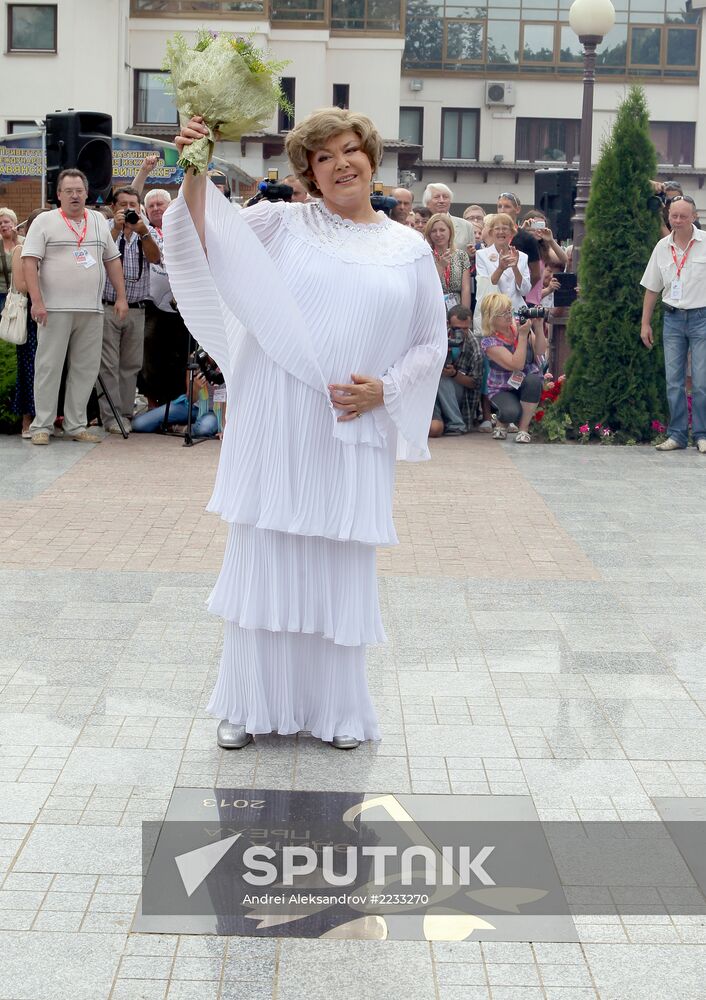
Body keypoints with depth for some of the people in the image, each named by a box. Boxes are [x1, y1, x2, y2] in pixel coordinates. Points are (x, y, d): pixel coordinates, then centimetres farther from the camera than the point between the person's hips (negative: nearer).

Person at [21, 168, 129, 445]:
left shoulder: (99, 221, 15)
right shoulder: (45, 222, 1)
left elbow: (112, 261, 20)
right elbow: (29, 262, -5)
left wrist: (121, 297, 12)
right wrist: (37, 301, -15)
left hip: (92, 310, 4)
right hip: (55, 309, -4)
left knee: (86, 369, 5)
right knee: (49, 367, -2)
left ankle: (76, 425, 13)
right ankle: (42, 425, 3)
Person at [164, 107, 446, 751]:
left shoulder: (410, 249, 9)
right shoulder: (282, 224, 4)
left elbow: (432, 341, 11)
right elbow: (202, 241, -7)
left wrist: (385, 390, -4)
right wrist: (195, 173, -23)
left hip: (354, 432, 1)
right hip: (276, 425, -1)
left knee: (341, 565, 7)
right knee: (264, 555, 3)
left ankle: (334, 707, 20)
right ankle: (254, 703, 17)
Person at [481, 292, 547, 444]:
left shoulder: (519, 326, -4)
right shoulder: (489, 342, -17)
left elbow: (540, 351, -12)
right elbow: (517, 364, -28)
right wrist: (523, 335, -30)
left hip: (530, 385, 4)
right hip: (503, 390, -4)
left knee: (533, 379, -34)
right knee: (511, 413, -35)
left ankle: (523, 428, -18)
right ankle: (501, 422, 6)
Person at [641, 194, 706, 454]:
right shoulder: (662, 247, 6)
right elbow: (652, 288, 14)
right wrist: (645, 323, 12)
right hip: (673, 318, 4)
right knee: (673, 381, 4)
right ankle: (677, 435, 12)